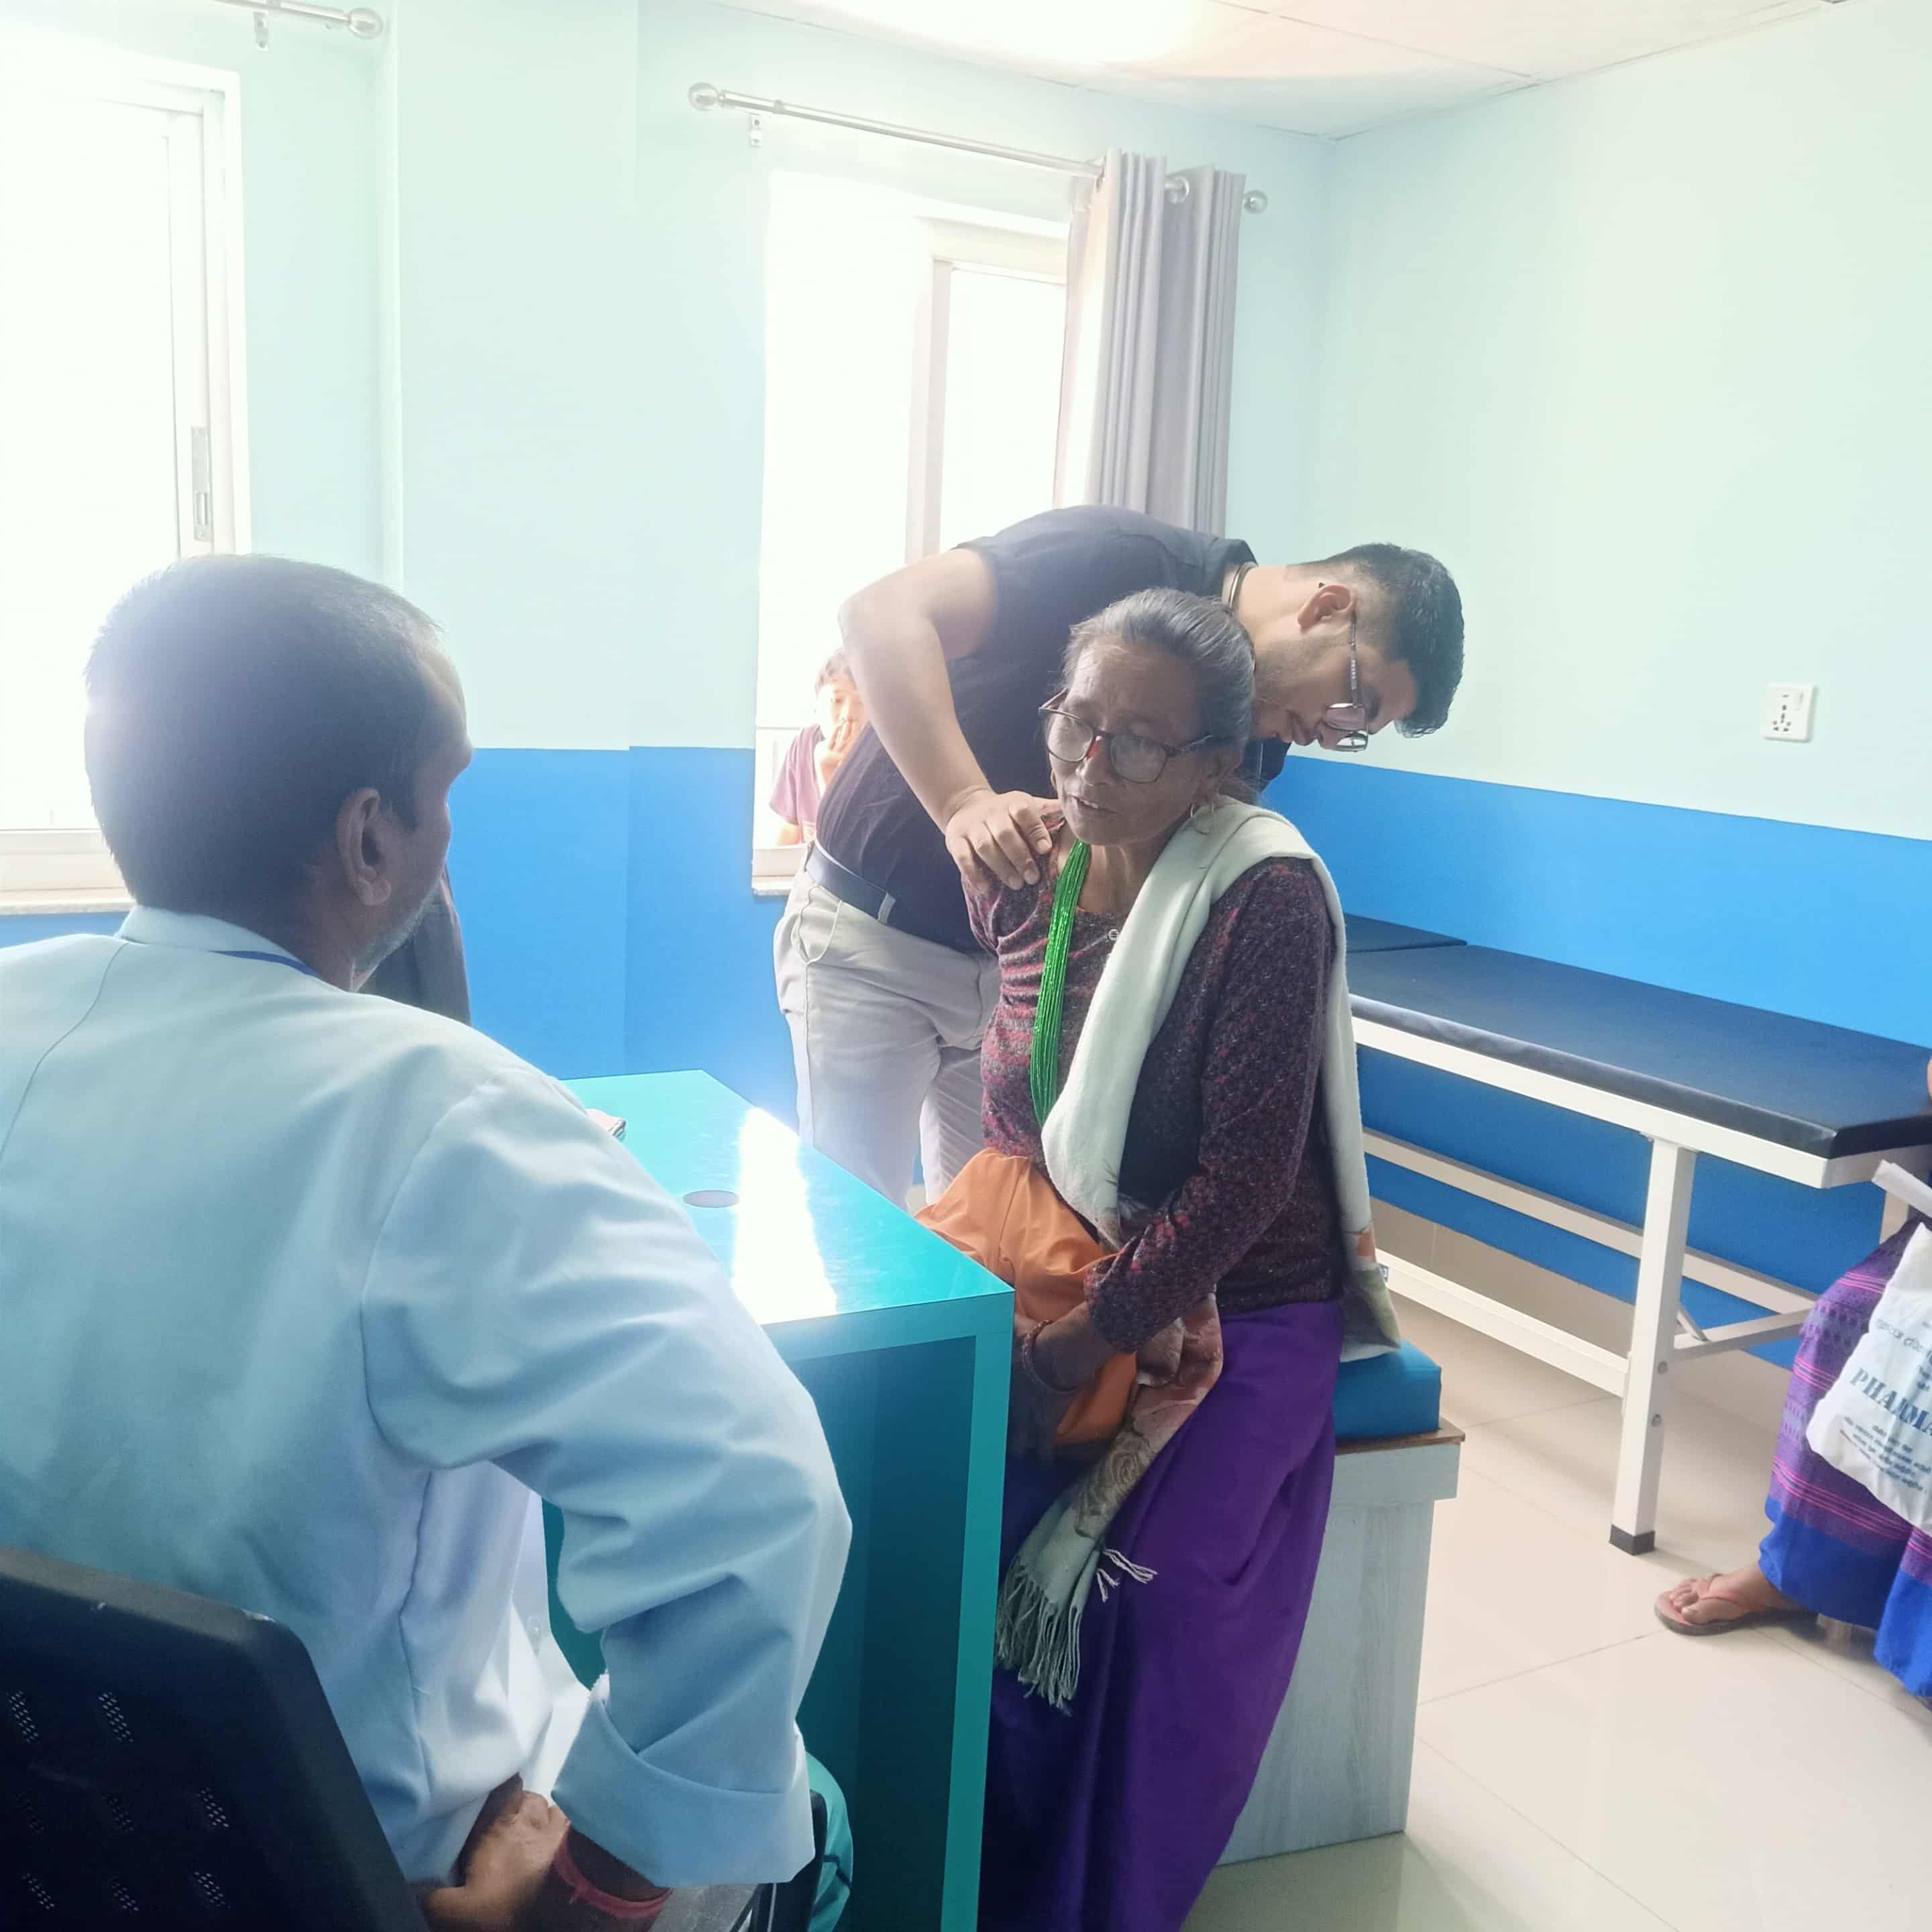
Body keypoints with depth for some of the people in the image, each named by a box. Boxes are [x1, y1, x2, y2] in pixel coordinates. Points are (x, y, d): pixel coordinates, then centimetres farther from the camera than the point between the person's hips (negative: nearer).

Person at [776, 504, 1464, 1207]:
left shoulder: (1251, 730, -1)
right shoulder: (1122, 561, -21)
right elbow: (883, 614, -31)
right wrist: (963, 801, -42)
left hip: (1028, 967, 6)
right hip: (875, 933, -6)